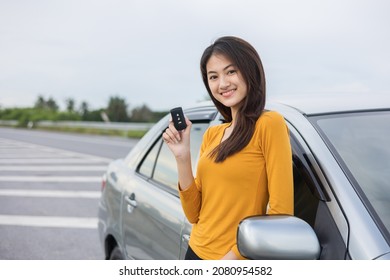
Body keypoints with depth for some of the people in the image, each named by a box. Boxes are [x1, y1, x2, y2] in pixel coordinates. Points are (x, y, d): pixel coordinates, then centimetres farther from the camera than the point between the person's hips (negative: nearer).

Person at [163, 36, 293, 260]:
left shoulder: (268, 124, -14)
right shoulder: (211, 135, 6)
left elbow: (281, 212, -17)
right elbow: (194, 214, 3)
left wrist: (232, 258, -17)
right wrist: (183, 157, -8)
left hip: (236, 260, -6)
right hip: (196, 252, 7)